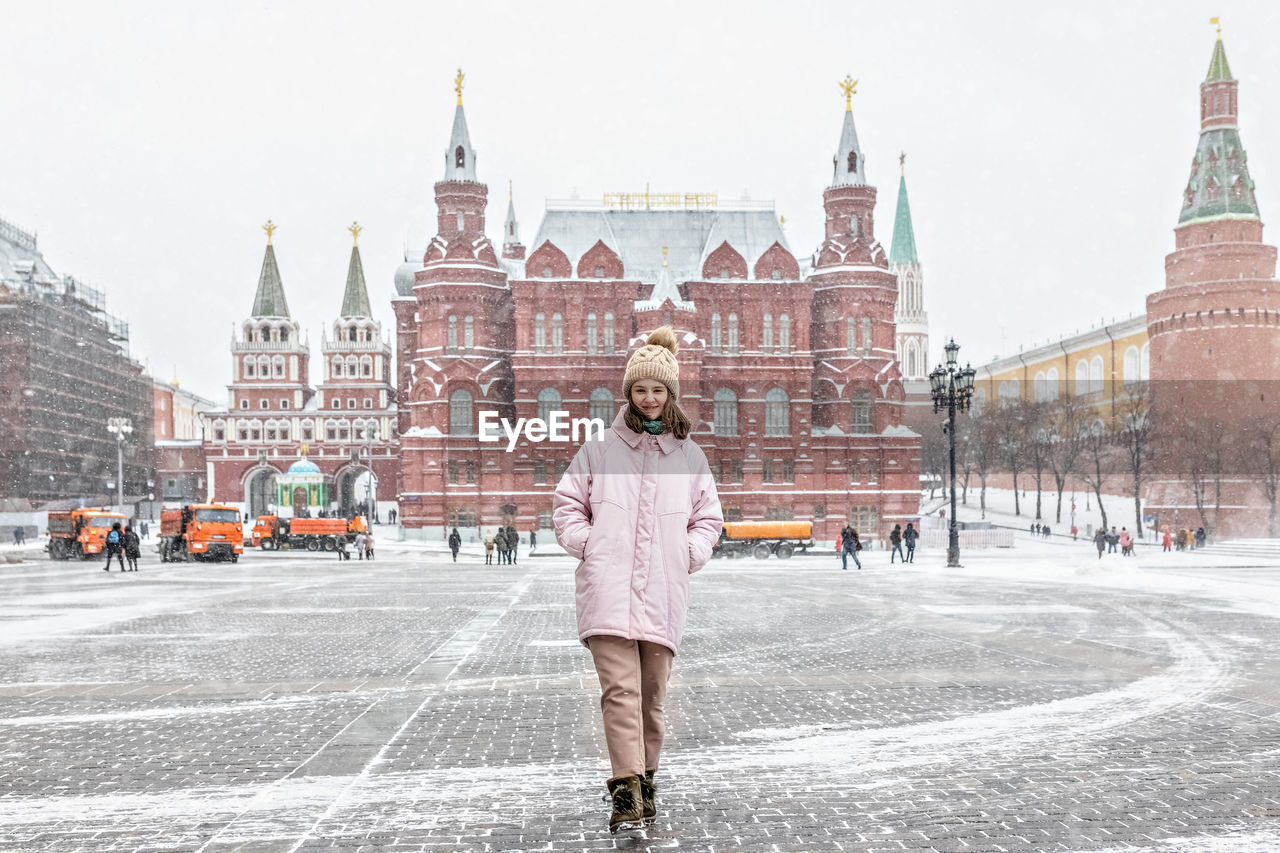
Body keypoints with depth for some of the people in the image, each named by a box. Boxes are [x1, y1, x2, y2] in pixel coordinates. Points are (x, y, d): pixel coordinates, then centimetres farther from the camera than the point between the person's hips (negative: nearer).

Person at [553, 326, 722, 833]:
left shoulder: (690, 456, 13)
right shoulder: (600, 449, 8)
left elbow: (708, 518, 21)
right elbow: (568, 505, 13)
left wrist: (690, 554, 5)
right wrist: (587, 545, 0)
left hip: (662, 593, 2)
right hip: (607, 589, -2)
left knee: (652, 695, 8)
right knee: (620, 688, -13)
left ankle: (643, 781, 26)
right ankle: (627, 791, -12)